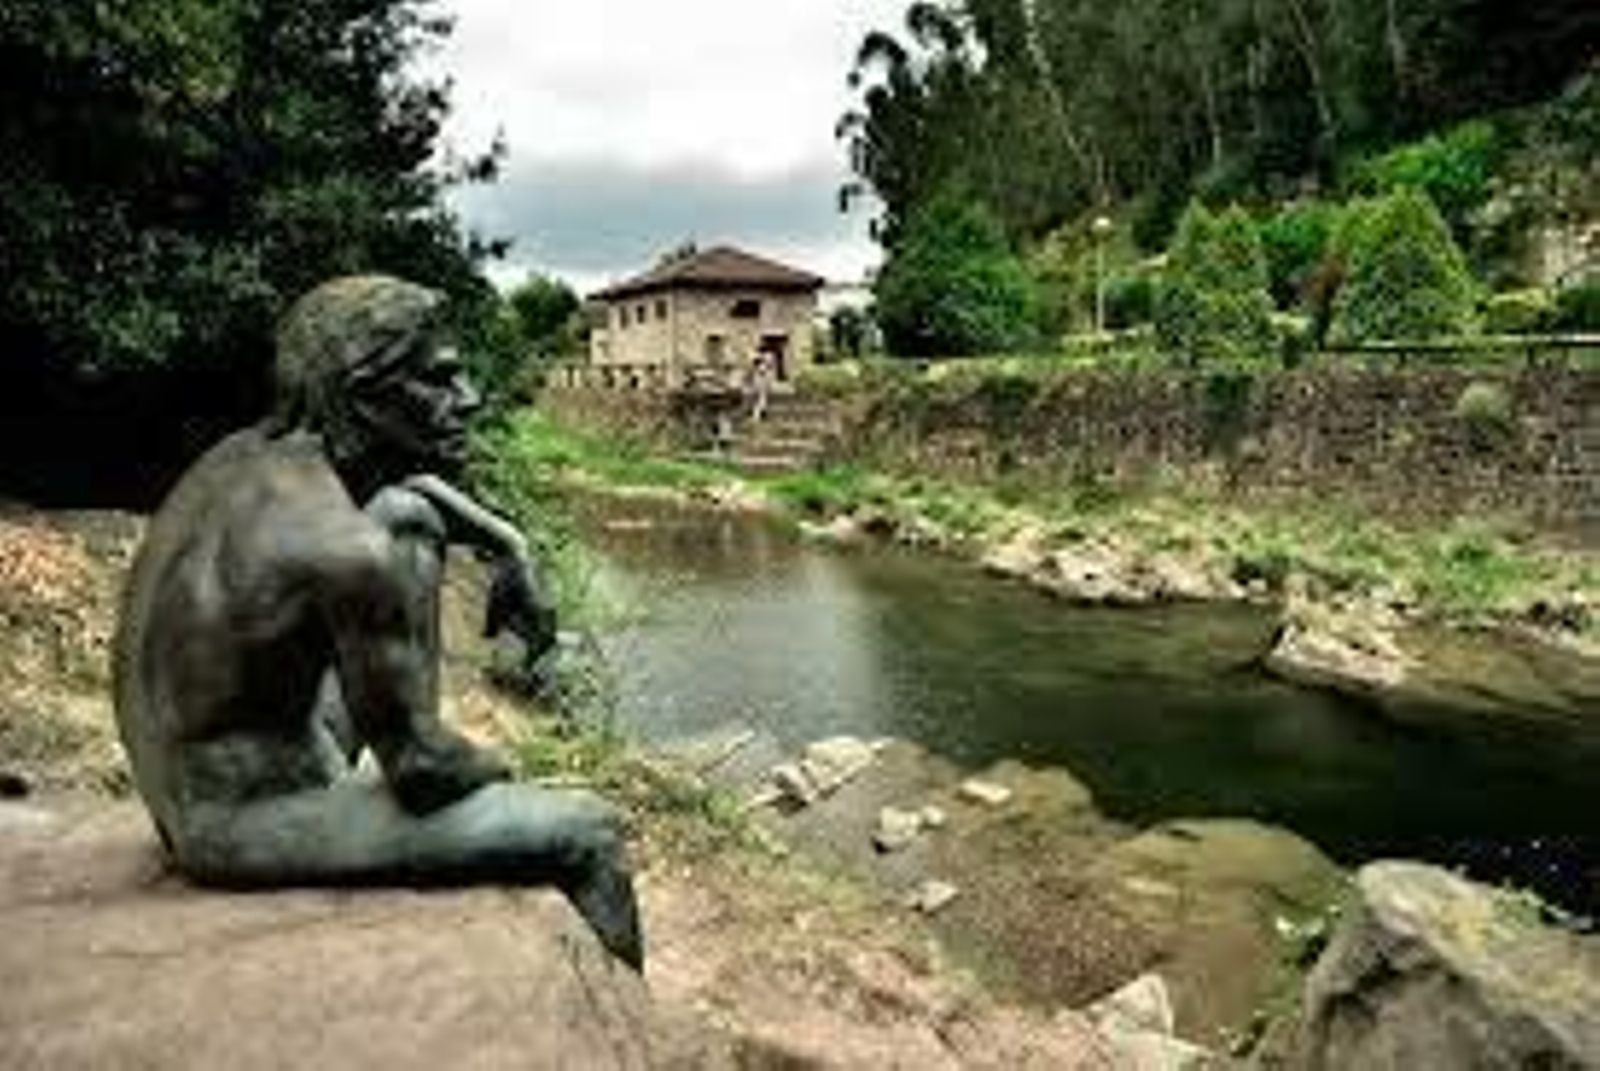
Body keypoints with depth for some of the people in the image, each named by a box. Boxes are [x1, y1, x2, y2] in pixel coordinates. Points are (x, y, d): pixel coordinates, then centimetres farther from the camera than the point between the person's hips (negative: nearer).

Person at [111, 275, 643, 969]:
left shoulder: (246, 454, -3)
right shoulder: (346, 551, -29)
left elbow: (407, 472, 18)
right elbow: (418, 767, -22)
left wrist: (505, 545, 4)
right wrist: (494, 773, 0)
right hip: (243, 828, -9)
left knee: (409, 519, 12)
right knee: (588, 834, -14)